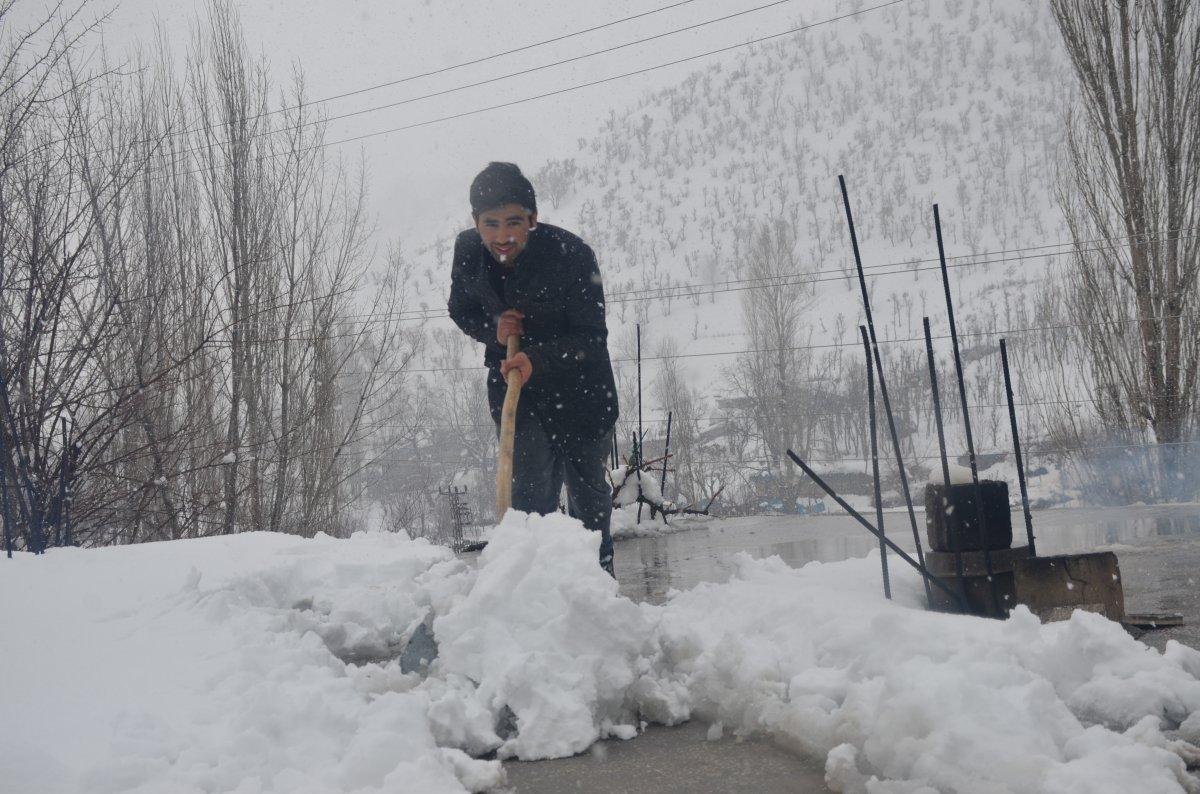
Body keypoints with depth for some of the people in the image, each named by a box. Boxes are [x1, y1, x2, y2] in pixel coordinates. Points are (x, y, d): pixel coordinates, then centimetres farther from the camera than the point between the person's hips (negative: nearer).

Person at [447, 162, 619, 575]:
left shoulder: (572, 254, -28)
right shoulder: (467, 251, -15)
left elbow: (591, 338, -25)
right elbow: (461, 310, 3)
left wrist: (538, 360, -41)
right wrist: (493, 328, -19)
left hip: (578, 387, -2)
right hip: (512, 383, 2)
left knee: (588, 490, 12)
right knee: (530, 492, -10)